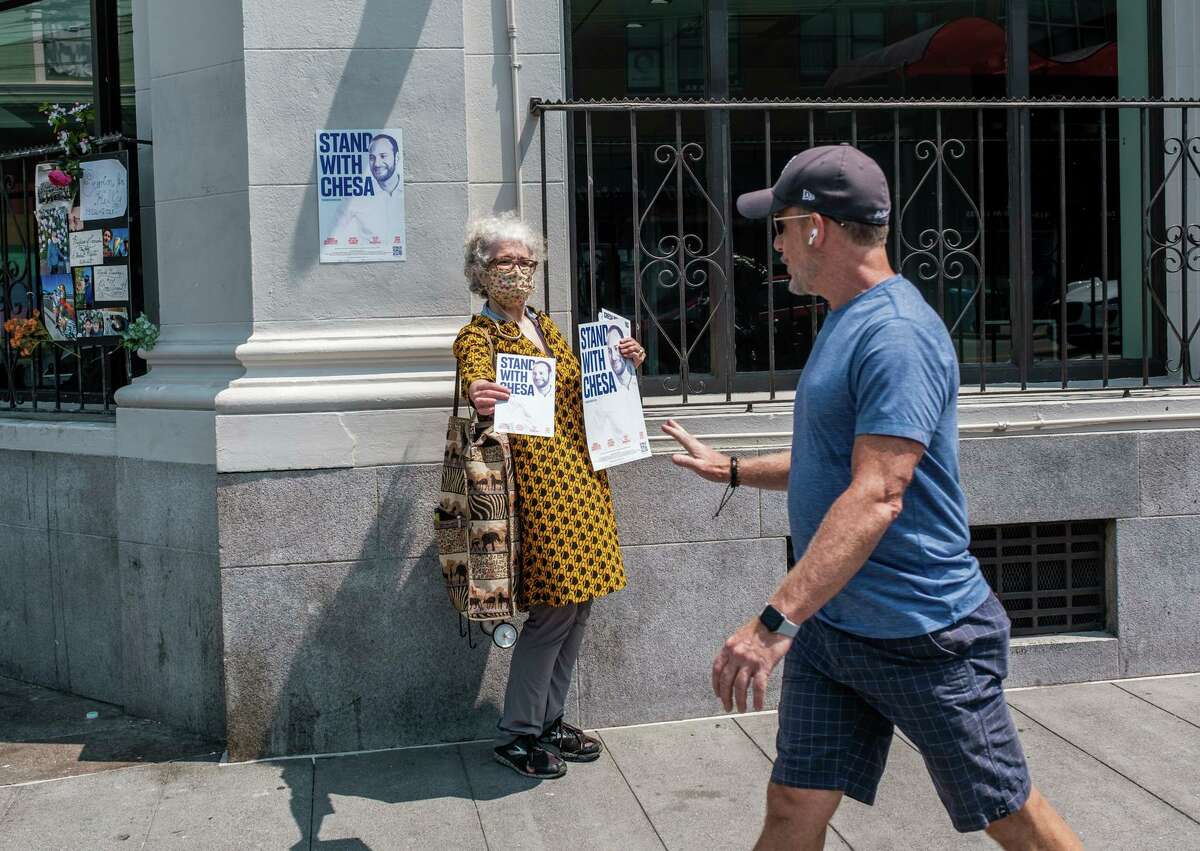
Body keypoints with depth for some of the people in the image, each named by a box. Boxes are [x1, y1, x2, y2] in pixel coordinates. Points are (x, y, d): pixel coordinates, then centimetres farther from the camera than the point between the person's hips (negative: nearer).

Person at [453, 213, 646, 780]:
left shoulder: (545, 325, 17)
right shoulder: (478, 334, -4)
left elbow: (579, 387, 25)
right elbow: (477, 376, -26)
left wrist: (621, 363, 8)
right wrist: (479, 394, -49)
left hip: (582, 476, 8)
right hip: (537, 480, -8)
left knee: (578, 604, 10)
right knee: (555, 609, -9)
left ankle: (549, 721, 24)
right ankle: (516, 735, 6)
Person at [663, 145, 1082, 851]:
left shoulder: (896, 332, -20)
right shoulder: (847, 323, 12)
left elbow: (876, 496, -30)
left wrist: (776, 620, -34)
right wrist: (730, 469, 27)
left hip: (922, 635, -9)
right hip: (829, 628, 9)